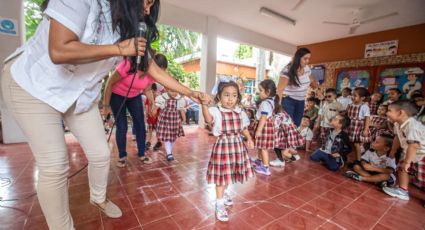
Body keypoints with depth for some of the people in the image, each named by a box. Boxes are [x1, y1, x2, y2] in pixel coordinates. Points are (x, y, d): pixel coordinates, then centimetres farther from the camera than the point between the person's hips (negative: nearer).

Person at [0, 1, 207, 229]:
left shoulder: (129, 28, -3)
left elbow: (153, 68, -1)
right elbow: (59, 51, -32)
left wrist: (189, 92, -2)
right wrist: (119, 49, -27)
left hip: (81, 93, 6)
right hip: (32, 84, -5)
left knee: (101, 154, 4)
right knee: (55, 165, -8)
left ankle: (98, 198, 35)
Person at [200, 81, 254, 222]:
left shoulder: (240, 112, 3)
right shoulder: (216, 111, -14)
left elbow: (244, 128, 14)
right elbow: (208, 119, -36)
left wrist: (249, 139, 0)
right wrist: (204, 104, -51)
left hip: (237, 145, 5)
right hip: (223, 145, -5)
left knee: (230, 173, 20)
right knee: (222, 174, 3)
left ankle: (224, 192, 47)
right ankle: (219, 204, 21)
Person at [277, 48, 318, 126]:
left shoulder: (307, 68, 3)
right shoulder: (288, 70, -18)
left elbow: (315, 85, 19)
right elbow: (279, 89, -26)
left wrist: (312, 81, -3)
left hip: (301, 102, 7)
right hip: (289, 101, -6)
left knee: (297, 124, 11)